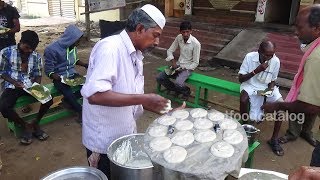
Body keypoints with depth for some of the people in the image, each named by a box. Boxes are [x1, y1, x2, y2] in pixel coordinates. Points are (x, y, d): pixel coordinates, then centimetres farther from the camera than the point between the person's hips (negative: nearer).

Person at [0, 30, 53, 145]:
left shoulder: (36, 56, 2)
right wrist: (14, 82, -16)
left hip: (30, 86, 2)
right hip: (12, 86, -2)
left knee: (48, 99, -23)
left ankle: (35, 123, 2)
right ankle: (25, 126, -2)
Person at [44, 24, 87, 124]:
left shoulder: (73, 46, -1)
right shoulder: (52, 50, -17)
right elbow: (49, 71, -14)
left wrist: (85, 65, 2)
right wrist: (61, 80, -29)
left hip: (72, 74, 6)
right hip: (60, 78, -5)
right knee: (69, 95, -30)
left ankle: (68, 100, 2)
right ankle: (81, 111, -5)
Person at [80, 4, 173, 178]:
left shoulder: (135, 55, 6)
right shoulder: (110, 48, -22)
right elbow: (95, 95, -33)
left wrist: (159, 108, -2)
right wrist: (143, 99, -30)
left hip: (125, 137, 8)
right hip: (105, 141, -8)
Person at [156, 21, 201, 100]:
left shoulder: (196, 43, -19)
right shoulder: (179, 38, -5)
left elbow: (195, 63, -13)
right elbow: (170, 50, 6)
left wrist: (183, 69, -20)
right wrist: (173, 61, -10)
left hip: (188, 67, -5)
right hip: (178, 64, 6)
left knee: (178, 83, -31)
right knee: (160, 78, -9)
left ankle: (186, 91, 5)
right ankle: (177, 90, 11)